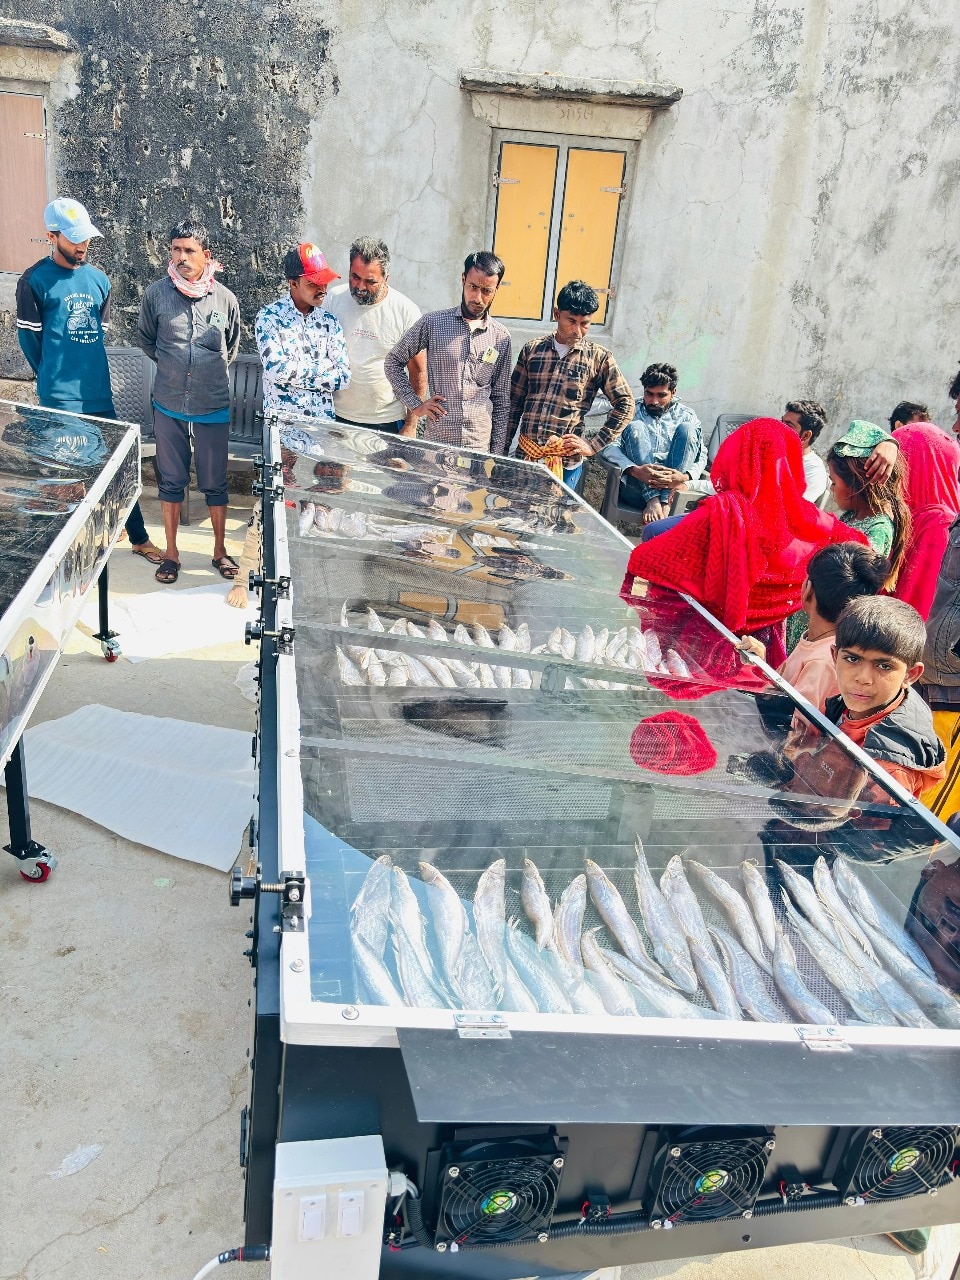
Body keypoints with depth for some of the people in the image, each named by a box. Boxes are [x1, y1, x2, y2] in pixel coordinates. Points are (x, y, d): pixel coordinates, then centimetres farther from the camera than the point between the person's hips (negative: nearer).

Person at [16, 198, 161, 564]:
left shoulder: (99, 279, 9)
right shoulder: (35, 280, -7)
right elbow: (28, 336, -2)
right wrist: (54, 378, 8)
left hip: (99, 394, 5)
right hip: (59, 399, -5)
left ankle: (138, 538, 20)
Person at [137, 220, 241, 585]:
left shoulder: (225, 299, -5)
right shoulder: (155, 293, -6)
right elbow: (145, 338, 12)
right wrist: (170, 365, 14)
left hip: (213, 407, 0)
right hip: (169, 406, 1)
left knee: (215, 483, 9)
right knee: (171, 481, 11)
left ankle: (219, 550, 25)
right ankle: (171, 552, 24)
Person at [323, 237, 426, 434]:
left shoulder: (407, 311, -8)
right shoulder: (334, 298, 0)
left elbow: (418, 372, -3)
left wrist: (410, 425, -7)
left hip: (387, 422, -2)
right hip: (339, 416, 2)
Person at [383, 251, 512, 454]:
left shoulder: (501, 337, 7)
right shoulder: (432, 323, 1)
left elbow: (501, 399, 11)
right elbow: (393, 362, 9)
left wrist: (497, 452, 7)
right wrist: (416, 404, -1)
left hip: (480, 446, 1)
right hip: (435, 443, -1)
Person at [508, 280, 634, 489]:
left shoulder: (599, 358, 0)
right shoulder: (532, 349, 6)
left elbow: (625, 405, 3)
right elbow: (514, 402, 11)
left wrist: (594, 446, -3)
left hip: (566, 463, -2)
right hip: (525, 455, 2)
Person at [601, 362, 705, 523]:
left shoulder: (686, 416, 15)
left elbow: (701, 455, 5)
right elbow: (609, 447, -4)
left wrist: (684, 477, -19)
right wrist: (635, 470, -24)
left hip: (673, 487, 1)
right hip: (638, 488, -1)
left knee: (687, 429, -15)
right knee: (635, 427, -18)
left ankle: (666, 501, -29)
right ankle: (653, 500, -34)